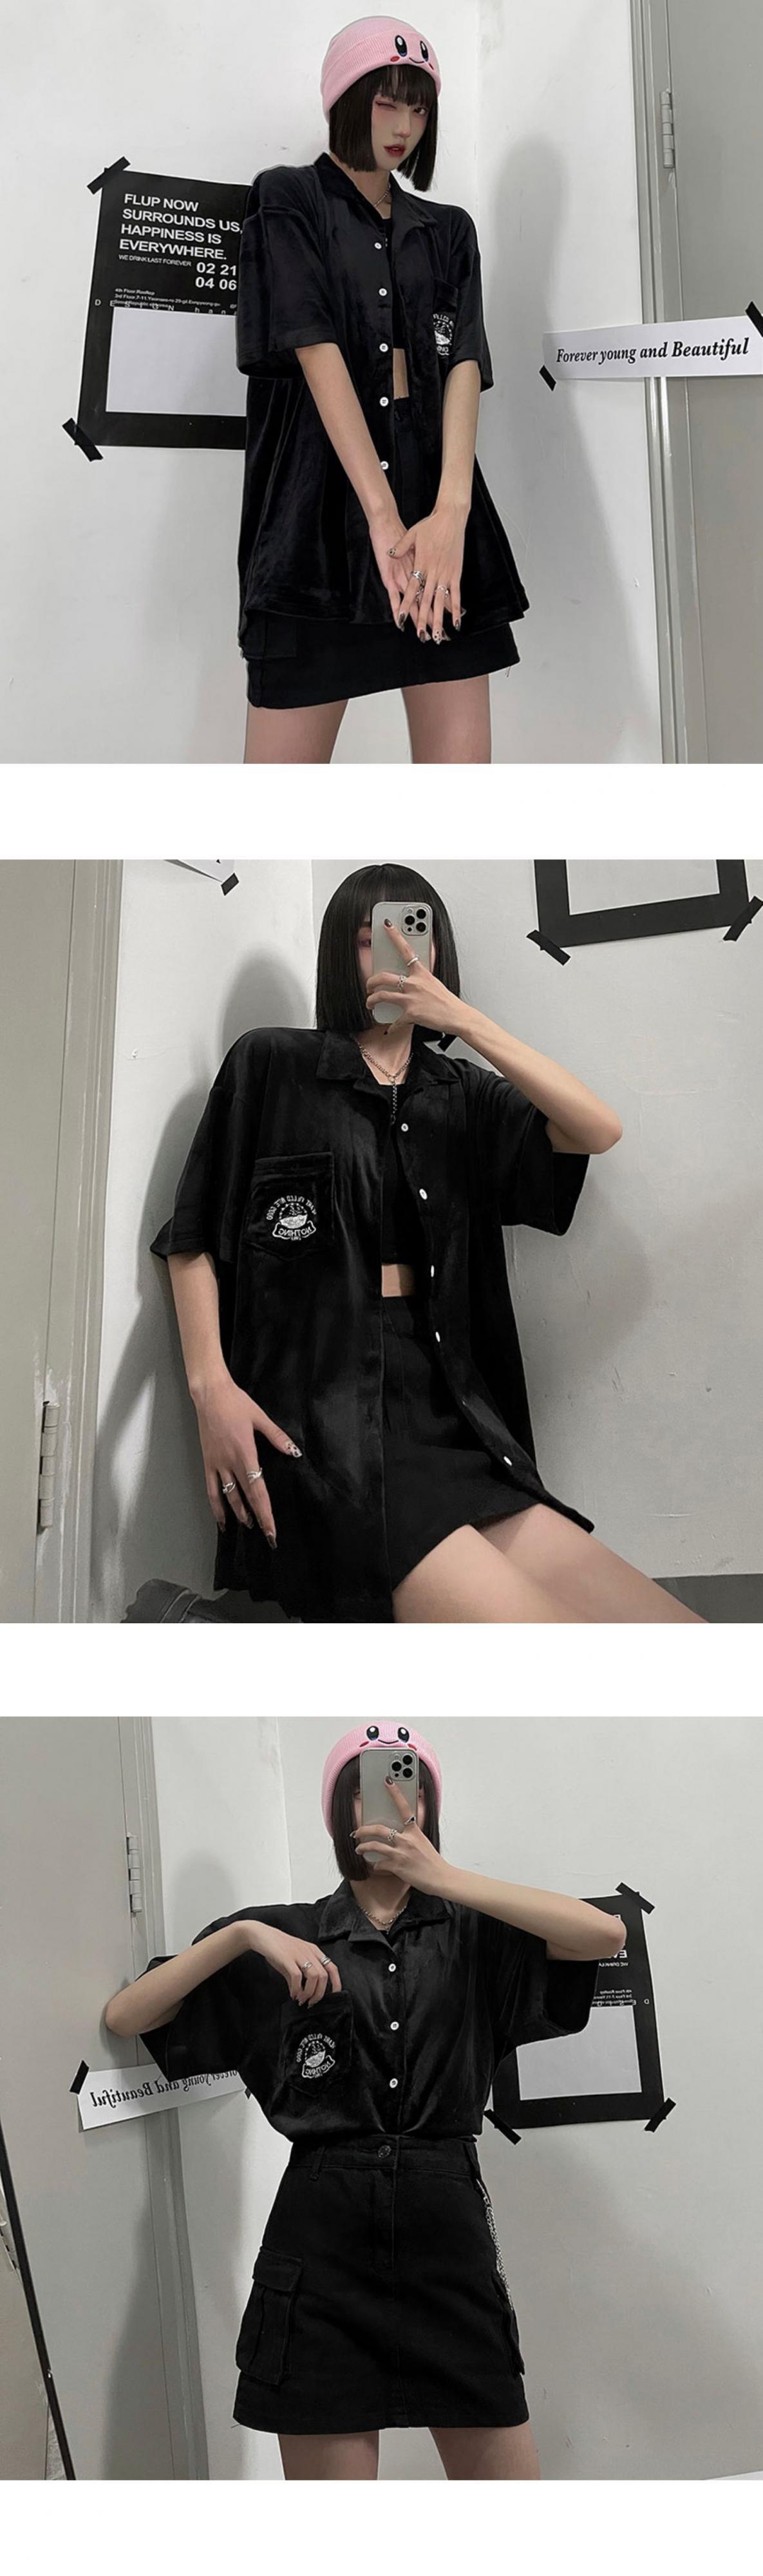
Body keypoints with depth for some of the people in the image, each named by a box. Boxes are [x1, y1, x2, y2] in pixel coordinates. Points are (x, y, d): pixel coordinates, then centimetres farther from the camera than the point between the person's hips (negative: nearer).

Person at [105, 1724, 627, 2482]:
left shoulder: (473, 1933, 9)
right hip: (321, 2240, -1)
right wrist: (244, 1935, -8)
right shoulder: (283, 1937, 9)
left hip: (449, 2229, 1)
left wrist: (443, 1877, -10)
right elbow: (123, 2017, 4)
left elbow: (606, 1935, -9)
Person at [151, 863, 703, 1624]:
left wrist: (461, 1018, -5)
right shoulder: (271, 1066, 9)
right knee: (520, 1611, -27)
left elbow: (599, 1130, 3)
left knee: (649, 1613, -14)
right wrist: (210, 1384, -12)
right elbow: (193, 1236, 5)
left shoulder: (461, 1095, 19)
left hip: (441, 1403, 5)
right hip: (317, 1401, -5)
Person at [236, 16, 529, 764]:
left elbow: (464, 364, 5)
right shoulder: (289, 204, 7)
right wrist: (384, 517, -19)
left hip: (439, 512, 4)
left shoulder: (446, 232, 20)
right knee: (289, 752, -9)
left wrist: (450, 512, -15)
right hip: (323, 504, -4)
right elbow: (318, 354, -6)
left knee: (460, 752, -4)